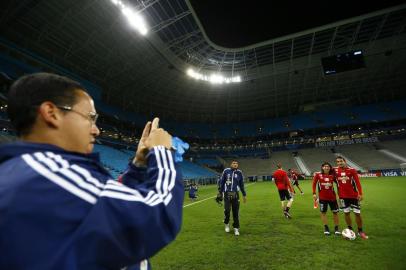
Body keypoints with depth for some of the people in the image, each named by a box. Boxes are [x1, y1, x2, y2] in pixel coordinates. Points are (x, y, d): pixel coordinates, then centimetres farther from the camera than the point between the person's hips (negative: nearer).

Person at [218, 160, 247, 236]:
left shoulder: (239, 173, 4)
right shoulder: (226, 171, -2)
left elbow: (241, 184, 13)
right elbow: (221, 181, 5)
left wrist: (244, 195, 17)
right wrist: (220, 192, 5)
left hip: (235, 194, 2)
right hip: (227, 194, -1)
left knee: (236, 212, 3)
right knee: (227, 210, -4)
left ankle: (236, 228, 21)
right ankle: (226, 224, 25)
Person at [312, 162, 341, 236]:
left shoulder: (332, 175, -2)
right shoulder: (318, 174, -6)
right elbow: (314, 184, -1)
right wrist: (314, 193, -4)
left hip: (332, 197, 2)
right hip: (322, 197, -1)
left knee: (335, 212, 9)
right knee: (323, 212, 6)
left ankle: (336, 228, 26)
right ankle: (326, 228, 22)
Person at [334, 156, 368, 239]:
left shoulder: (352, 170, -9)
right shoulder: (335, 170, -4)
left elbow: (357, 182, -9)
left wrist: (360, 194, -15)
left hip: (354, 195, -2)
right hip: (343, 196, 2)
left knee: (357, 213, 6)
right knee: (346, 213, 9)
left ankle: (360, 231, 24)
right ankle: (350, 230, 25)